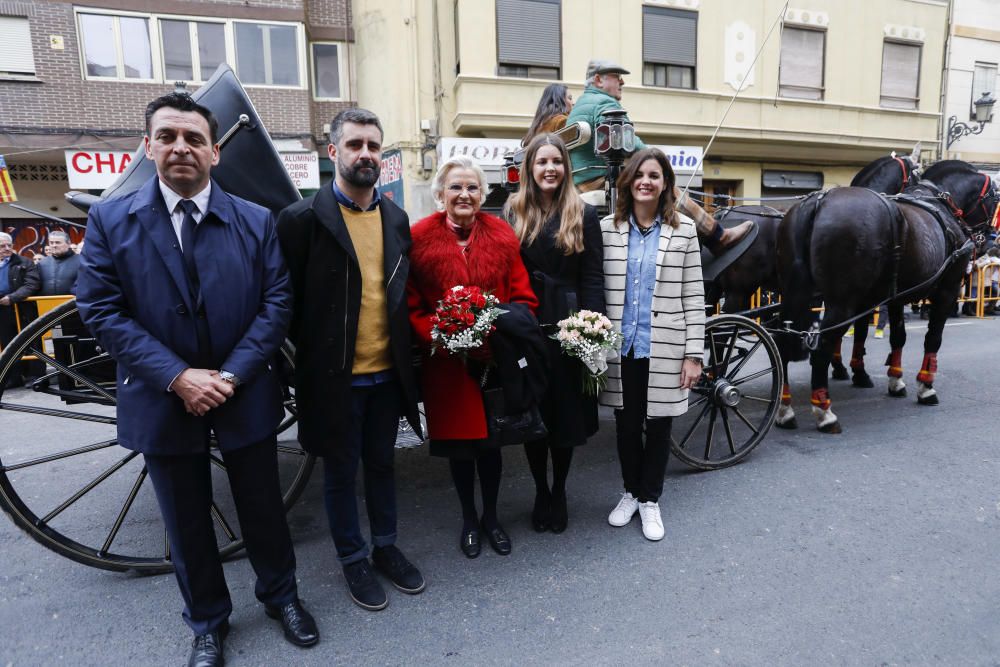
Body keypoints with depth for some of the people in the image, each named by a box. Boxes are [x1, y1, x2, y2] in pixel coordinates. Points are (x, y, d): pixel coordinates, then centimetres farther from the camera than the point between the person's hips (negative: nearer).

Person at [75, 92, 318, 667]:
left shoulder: (257, 221, -1)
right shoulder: (109, 221, -2)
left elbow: (276, 302, -6)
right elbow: (101, 310, -7)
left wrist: (231, 375, -16)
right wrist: (177, 377, -17)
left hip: (245, 397, 0)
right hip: (164, 400, 1)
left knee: (263, 507, 15)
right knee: (187, 522, 16)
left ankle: (282, 596, 40)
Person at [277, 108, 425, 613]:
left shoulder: (395, 218, 5)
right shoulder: (304, 218, -11)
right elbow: (289, 298, -7)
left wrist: (405, 351, 6)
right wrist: (313, 353, -4)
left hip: (387, 372, 5)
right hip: (334, 376, -4)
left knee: (382, 463, 19)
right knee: (341, 471, 13)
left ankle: (385, 546, 39)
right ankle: (353, 559, 33)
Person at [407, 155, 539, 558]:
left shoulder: (503, 236, -1)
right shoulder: (419, 238, -8)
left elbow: (523, 298, 0)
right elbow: (411, 305, -6)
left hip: (496, 359, 2)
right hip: (446, 363, -1)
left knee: (491, 441, 14)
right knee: (458, 442, 13)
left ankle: (490, 517, 38)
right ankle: (468, 519, 38)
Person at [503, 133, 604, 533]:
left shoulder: (583, 216, 3)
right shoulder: (514, 212, 7)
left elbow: (592, 279, -1)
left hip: (566, 325, -1)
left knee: (566, 409, 8)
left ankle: (559, 492, 27)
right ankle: (540, 492, 27)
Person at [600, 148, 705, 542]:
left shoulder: (683, 231, -1)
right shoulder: (607, 228, 1)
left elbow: (693, 297, -1)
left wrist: (694, 353, -5)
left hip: (664, 348, -1)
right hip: (620, 347, 1)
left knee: (658, 426, 10)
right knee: (626, 425, 14)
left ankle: (650, 500, 30)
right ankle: (631, 492, 36)